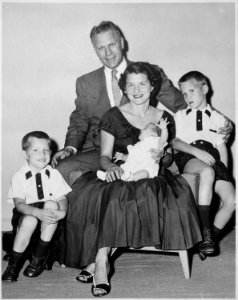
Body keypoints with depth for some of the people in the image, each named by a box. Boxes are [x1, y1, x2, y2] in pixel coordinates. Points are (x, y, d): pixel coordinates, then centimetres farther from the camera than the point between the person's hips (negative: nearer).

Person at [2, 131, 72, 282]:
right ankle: (13, 265, -17)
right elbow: (19, 203, -13)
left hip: (48, 214, 2)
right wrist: (38, 212, -33)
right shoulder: (19, 177, -3)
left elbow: (62, 198, -3)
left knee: (51, 204, -31)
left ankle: (39, 257, -19)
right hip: (27, 213, -2)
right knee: (30, 220, -36)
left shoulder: (54, 174, 3)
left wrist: (62, 211, -29)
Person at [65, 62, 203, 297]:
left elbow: (169, 158, 17)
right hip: (120, 176, -1)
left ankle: (97, 259, -30)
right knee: (110, 199, -35)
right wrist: (110, 166, -22)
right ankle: (101, 262, -27)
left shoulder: (164, 119, 12)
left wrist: (162, 155, -7)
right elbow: (104, 156, 1)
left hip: (152, 178, 1)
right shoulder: (113, 116, 6)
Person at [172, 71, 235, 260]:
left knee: (231, 200, -18)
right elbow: (175, 142, 6)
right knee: (207, 172, -39)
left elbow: (222, 147, 15)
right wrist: (197, 151, -12)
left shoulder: (218, 119, 23)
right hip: (188, 158, -3)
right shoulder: (180, 116, 21)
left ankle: (213, 237, 2)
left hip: (212, 159, 3)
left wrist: (224, 174, 1)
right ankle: (205, 231, -35)